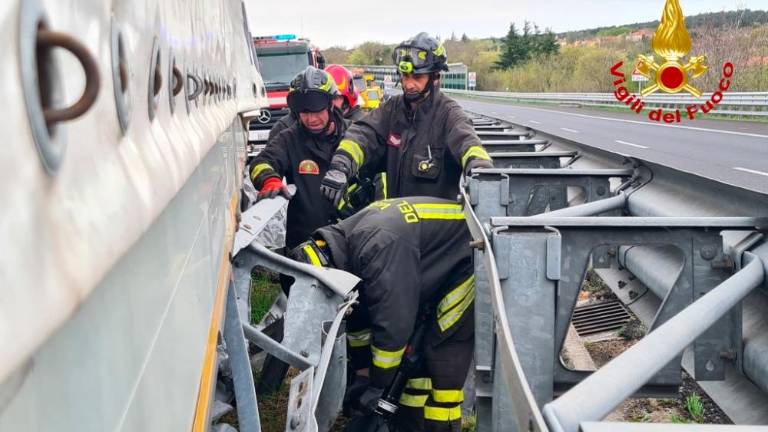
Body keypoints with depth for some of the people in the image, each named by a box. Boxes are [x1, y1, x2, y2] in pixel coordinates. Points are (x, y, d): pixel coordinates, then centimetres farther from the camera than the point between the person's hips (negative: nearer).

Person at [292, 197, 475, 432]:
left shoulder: (380, 248, -34)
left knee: (442, 352, -12)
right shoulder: (346, 243, -3)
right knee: (413, 346, 10)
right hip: (438, 273, 9)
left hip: (466, 263, -9)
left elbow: (393, 323, -32)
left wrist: (376, 387, -20)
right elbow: (358, 317, 7)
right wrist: (363, 375, 9)